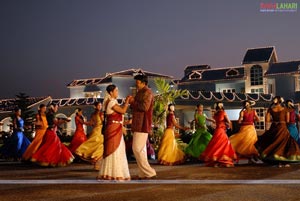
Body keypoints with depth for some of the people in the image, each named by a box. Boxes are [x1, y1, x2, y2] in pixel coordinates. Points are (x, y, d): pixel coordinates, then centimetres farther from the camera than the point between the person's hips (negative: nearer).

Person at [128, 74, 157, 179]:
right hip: (139, 125, 11)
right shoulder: (141, 92, 21)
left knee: (137, 149, -13)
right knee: (141, 149, 11)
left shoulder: (147, 92, -11)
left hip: (142, 125, -11)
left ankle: (149, 172, -10)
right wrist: (132, 102, 10)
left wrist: (133, 101, -13)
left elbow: (145, 107, -24)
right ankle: (144, 173, 16)